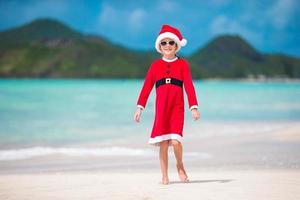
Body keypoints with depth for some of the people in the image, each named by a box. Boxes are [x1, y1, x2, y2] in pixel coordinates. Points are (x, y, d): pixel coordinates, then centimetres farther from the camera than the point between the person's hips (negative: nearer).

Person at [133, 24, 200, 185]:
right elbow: (146, 87, 5)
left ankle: (180, 165, 14)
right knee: (163, 143, 1)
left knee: (175, 141, -15)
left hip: (177, 107, -1)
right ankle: (164, 176, 12)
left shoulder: (182, 64, 6)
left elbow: (189, 86, 0)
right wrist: (139, 108, -2)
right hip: (161, 108, 1)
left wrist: (193, 107, -8)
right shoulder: (155, 65, 8)